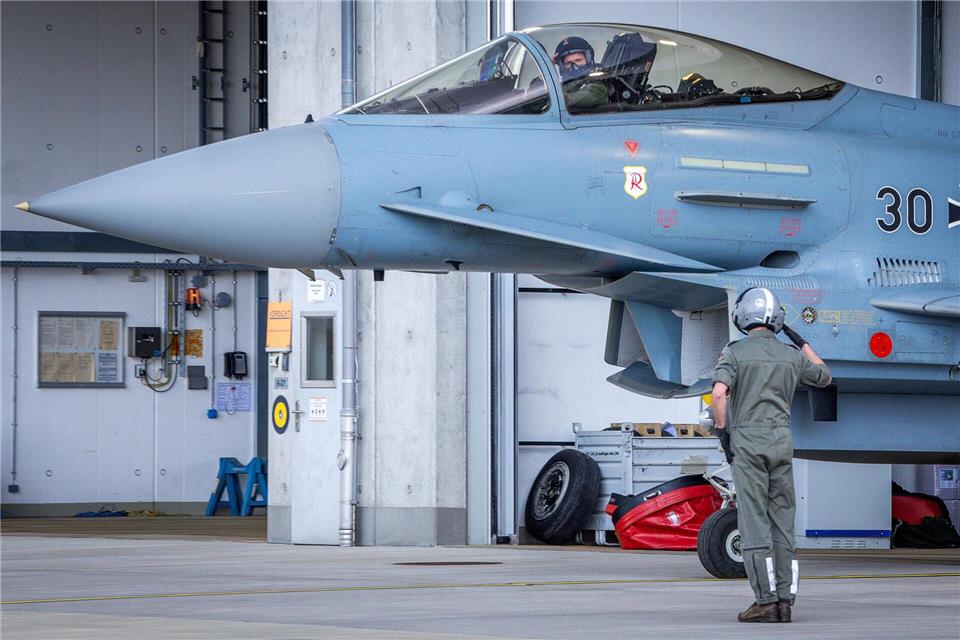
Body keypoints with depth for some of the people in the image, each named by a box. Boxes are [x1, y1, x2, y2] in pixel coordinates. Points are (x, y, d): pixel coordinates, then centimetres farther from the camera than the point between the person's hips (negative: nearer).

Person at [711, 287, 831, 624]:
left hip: (747, 442, -4)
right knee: (782, 522, 6)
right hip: (782, 442, 4)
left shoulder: (734, 352, -3)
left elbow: (719, 393, -18)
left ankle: (765, 601, -9)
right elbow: (824, 376, 28)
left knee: (754, 523, -4)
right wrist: (799, 339, 32)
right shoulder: (791, 355, 9)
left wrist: (722, 432, -6)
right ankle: (784, 600, 3)